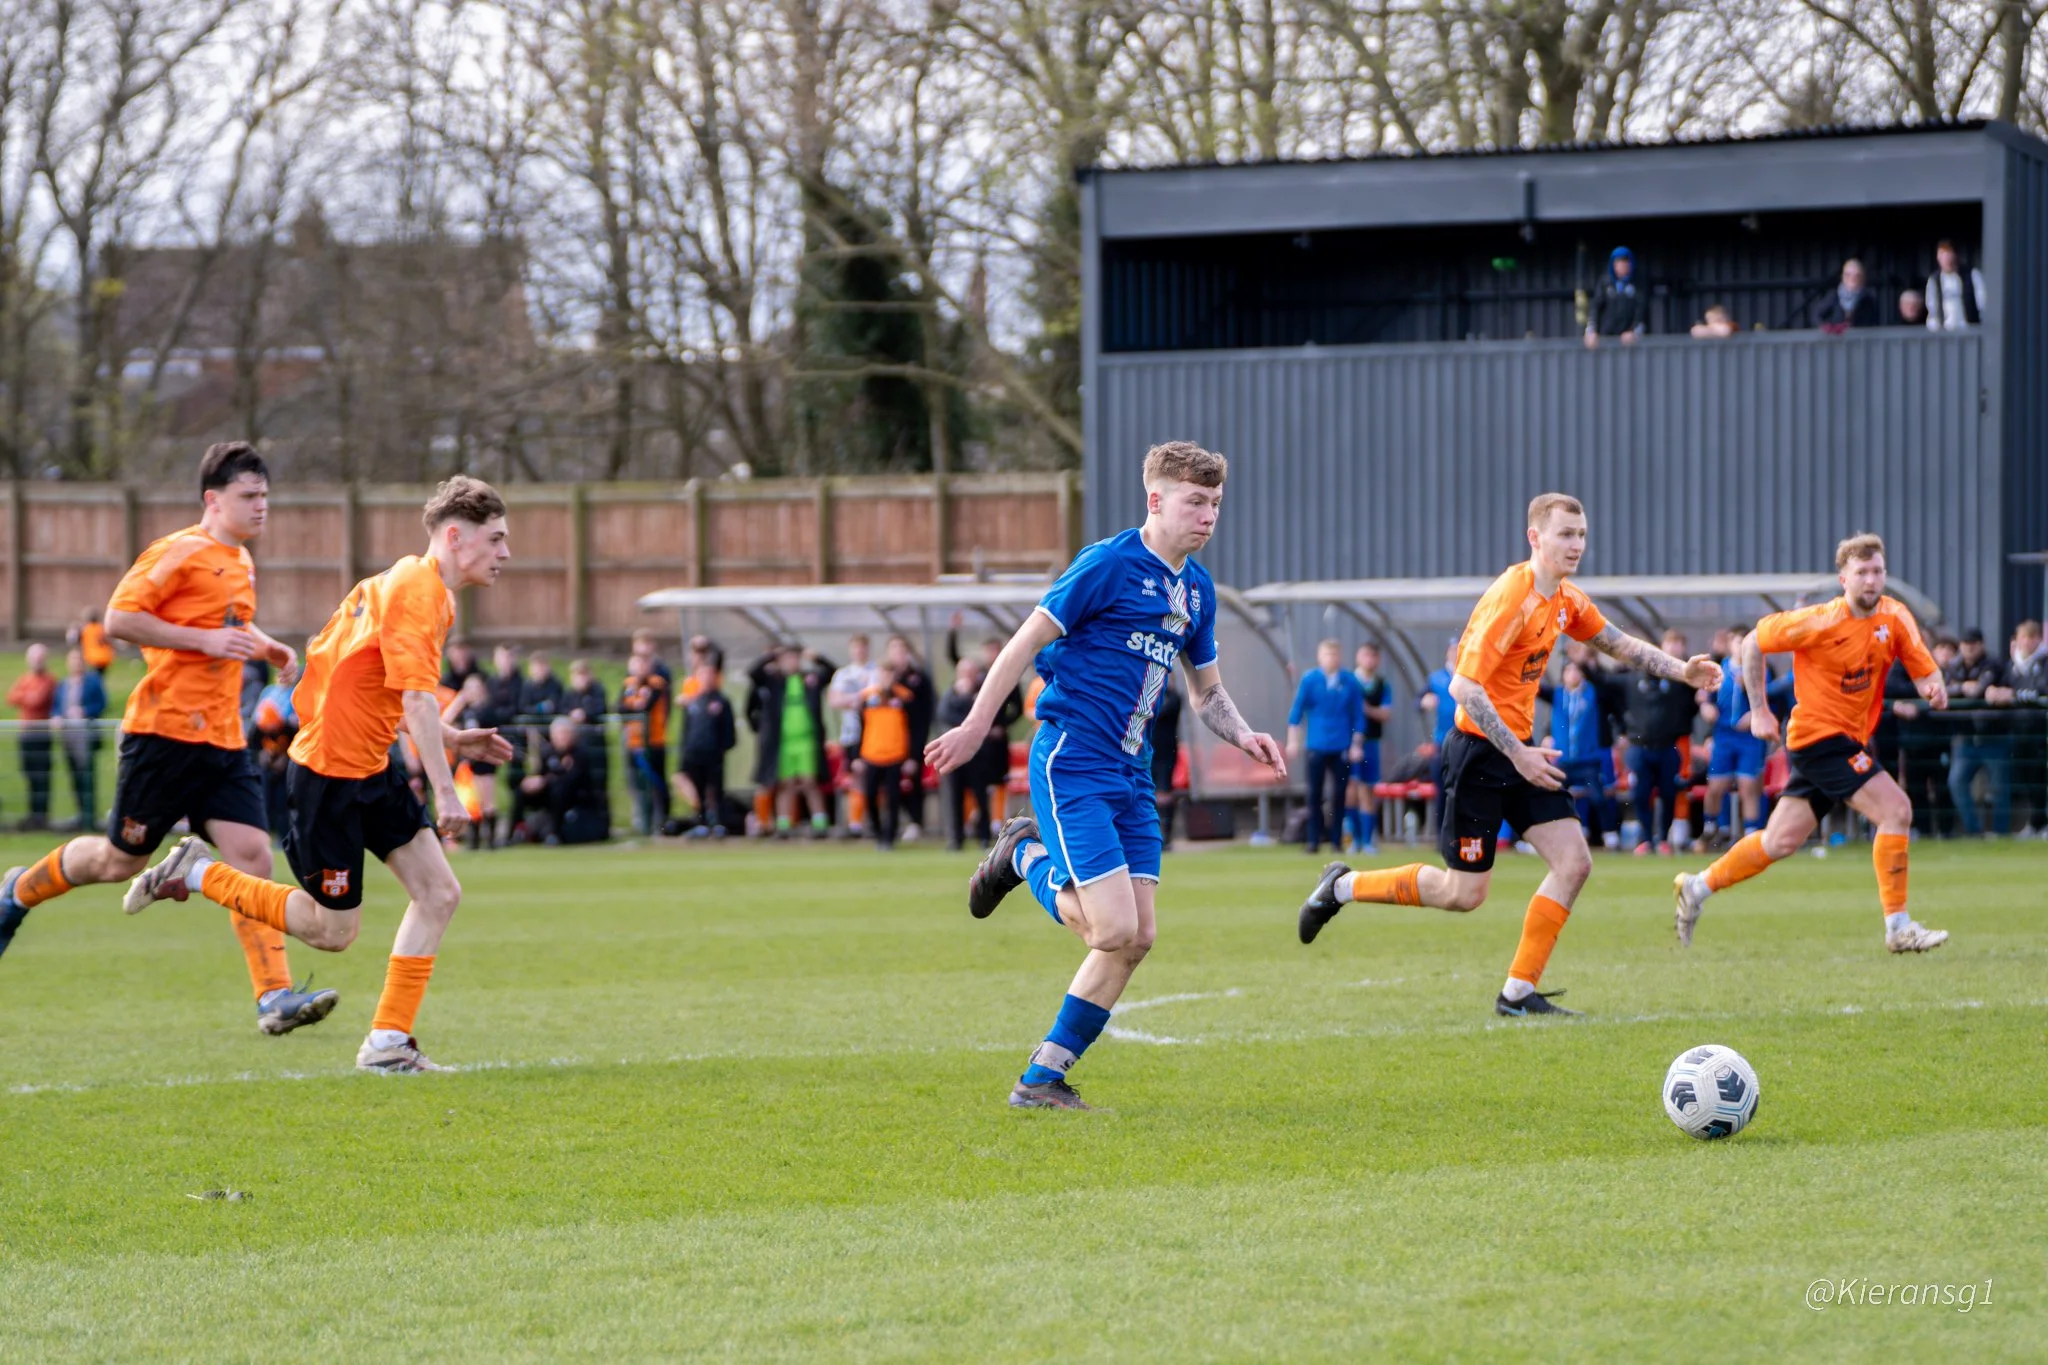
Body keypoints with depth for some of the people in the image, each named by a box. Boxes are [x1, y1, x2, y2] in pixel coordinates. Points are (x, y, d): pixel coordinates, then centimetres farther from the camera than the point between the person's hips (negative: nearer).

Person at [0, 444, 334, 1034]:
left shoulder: (240, 562, 17)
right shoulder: (180, 553, -10)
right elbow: (119, 618, -17)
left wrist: (266, 647, 17)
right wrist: (208, 640, -21)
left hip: (223, 739, 7)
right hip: (164, 731, -7)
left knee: (252, 853, -9)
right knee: (120, 859, 5)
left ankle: (275, 996, -14)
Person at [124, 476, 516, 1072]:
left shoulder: (428, 590, 12)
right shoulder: (416, 592, -20)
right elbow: (417, 700, -27)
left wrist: (455, 741, 14)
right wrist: (444, 790, -28)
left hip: (370, 771, 10)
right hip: (329, 771, -10)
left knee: (439, 893, 0)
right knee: (332, 929, -1)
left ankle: (387, 1043, 3)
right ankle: (196, 875, 13)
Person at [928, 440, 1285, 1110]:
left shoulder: (1197, 588, 13)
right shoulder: (1110, 564, -11)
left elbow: (1207, 690, 24)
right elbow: (1029, 640, -9)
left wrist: (1244, 736, 3)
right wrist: (976, 727, -10)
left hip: (1130, 775, 8)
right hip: (1071, 764, -8)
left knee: (1135, 939, 2)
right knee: (1114, 929, -16)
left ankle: (1042, 1078, 10)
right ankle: (1025, 856, 12)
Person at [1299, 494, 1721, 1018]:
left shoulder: (1566, 600, 6)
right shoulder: (1511, 597, -21)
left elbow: (1620, 645, 23)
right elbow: (1464, 686, -26)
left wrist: (1683, 671, 8)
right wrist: (1517, 755, -26)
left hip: (1520, 749, 8)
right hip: (1479, 752, -8)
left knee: (1574, 861, -5)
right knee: (1465, 892, -1)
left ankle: (1519, 993, 2)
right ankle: (1344, 886, 19)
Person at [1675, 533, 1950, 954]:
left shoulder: (1894, 618, -1)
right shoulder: (1819, 622, -17)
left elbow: (1925, 672, -1)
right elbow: (1754, 643, -6)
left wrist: (1934, 688, -25)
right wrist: (1759, 710, -7)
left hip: (1850, 741, 7)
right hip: (1819, 734, -7)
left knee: (1781, 841, 13)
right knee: (1896, 810, -18)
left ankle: (1698, 887, 29)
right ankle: (1898, 926, -13)